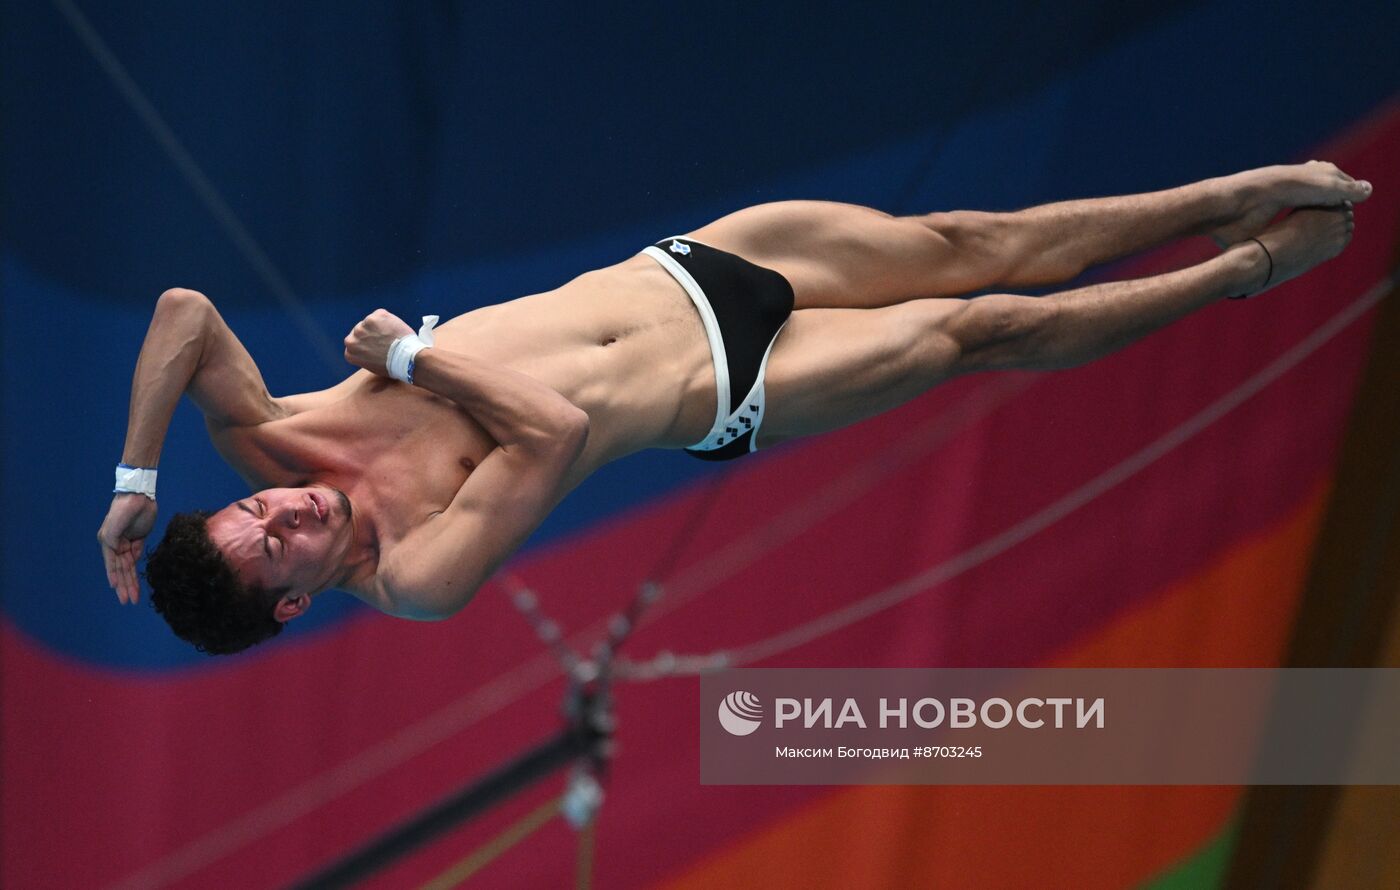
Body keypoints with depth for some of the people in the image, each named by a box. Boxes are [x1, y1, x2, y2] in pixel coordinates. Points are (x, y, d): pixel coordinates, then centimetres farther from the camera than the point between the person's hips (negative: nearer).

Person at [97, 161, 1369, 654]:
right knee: (985, 330, -1)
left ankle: (1238, 198, 18)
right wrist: (415, 356, -26)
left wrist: (134, 478, -22)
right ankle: (1242, 272, 20)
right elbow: (556, 432, -33)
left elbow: (184, 305, -18)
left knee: (963, 246, 3)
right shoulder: (408, 580, -24)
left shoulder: (274, 438, -12)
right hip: (725, 397, -4)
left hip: (670, 270, 4)